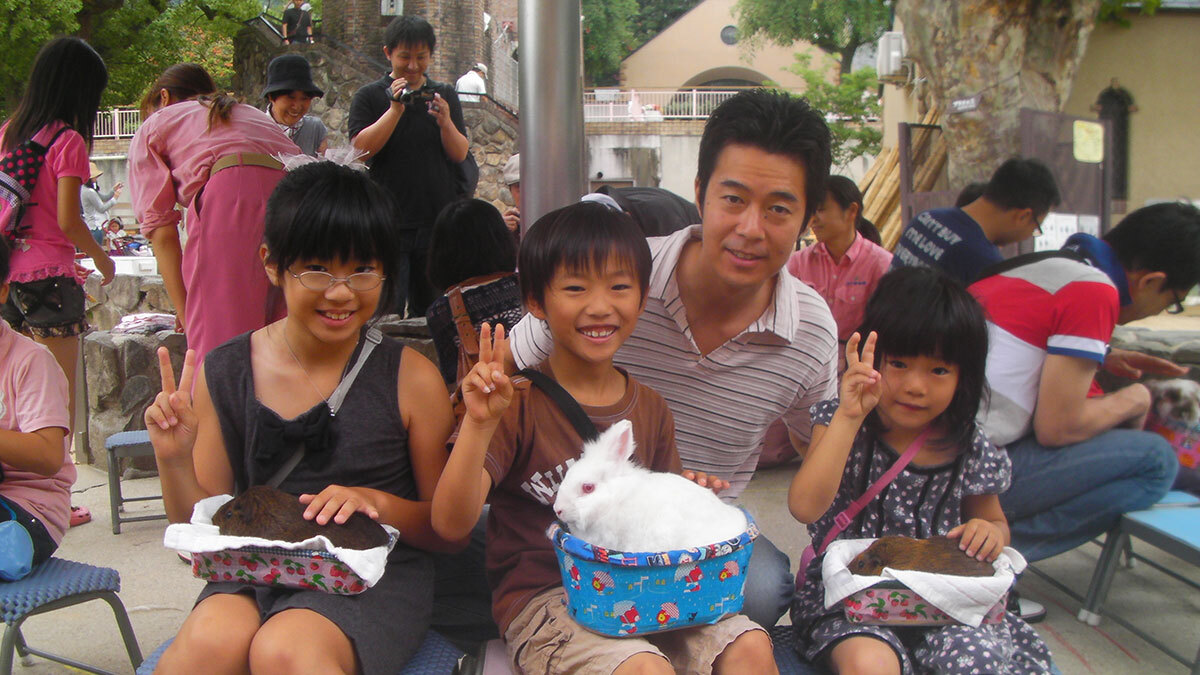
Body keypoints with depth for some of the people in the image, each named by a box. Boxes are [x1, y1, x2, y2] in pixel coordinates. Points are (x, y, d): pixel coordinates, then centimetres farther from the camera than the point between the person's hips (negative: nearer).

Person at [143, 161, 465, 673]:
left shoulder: (411, 378, -4)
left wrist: (378, 503, -16)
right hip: (257, 572, 2)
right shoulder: (224, 374, 4)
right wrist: (175, 461, -10)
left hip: (375, 578, -2)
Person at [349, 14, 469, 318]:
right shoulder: (370, 96, 5)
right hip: (388, 221, -2)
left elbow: (460, 154, 4)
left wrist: (445, 122, -15)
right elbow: (361, 148, -9)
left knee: (429, 310, 9)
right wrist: (395, 109, -18)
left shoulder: (445, 95, 12)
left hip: (438, 220, 3)